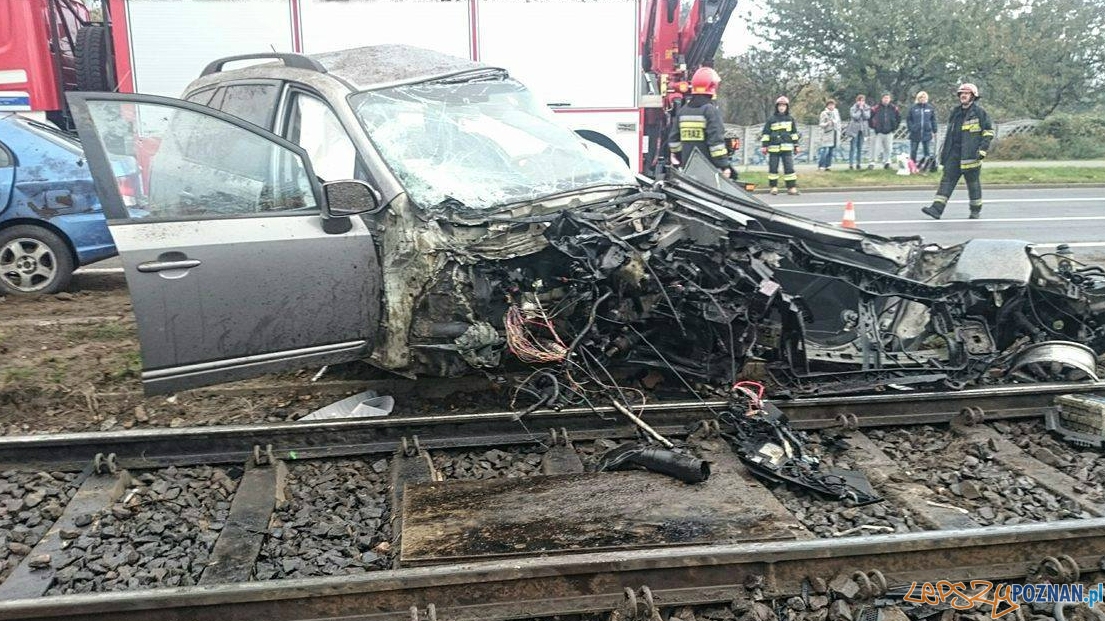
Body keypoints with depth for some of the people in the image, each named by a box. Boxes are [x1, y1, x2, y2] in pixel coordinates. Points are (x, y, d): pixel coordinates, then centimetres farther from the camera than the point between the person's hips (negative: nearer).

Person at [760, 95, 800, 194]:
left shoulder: (791, 119, 10)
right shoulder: (771, 119, 4)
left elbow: (794, 133, 15)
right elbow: (765, 134, 5)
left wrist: (796, 146, 13)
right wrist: (764, 146, 0)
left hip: (787, 148, 1)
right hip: (774, 148, -1)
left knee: (789, 167, -4)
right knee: (773, 168, 2)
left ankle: (792, 187, -1)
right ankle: (774, 187, 12)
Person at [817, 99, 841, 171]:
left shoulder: (836, 112, 14)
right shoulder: (824, 113, -4)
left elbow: (839, 123, 20)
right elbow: (821, 124, -6)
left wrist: (839, 133, 16)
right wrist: (827, 123, -25)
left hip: (835, 134, 6)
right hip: (827, 134, -6)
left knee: (831, 151, 5)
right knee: (825, 150, -13)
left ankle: (827, 165, 9)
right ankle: (821, 165, -8)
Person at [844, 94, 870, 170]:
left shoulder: (867, 108, 6)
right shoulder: (853, 108, -4)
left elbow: (867, 117, -7)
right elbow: (855, 117, -17)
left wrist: (862, 109, -11)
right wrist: (859, 109, -12)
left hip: (862, 129, 4)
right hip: (854, 129, -4)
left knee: (860, 147, 8)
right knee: (853, 147, -7)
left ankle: (858, 164, 14)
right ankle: (851, 164, -6)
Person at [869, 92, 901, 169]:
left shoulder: (893, 108, 4)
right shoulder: (876, 107, -4)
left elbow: (899, 117, 17)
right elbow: (869, 116, 3)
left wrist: (895, 126, 11)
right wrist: (872, 126, 1)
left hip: (889, 132, 3)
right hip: (879, 132, -3)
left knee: (888, 148, 5)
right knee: (876, 147, -6)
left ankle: (886, 162, 13)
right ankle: (872, 162, -3)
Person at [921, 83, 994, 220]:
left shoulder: (979, 112, -4)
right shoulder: (956, 112, 16)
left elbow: (989, 131, -4)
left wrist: (982, 149, -12)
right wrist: (943, 149, 20)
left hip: (971, 154, -5)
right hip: (954, 153, 6)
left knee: (973, 182, 5)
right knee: (947, 179, -5)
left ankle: (976, 210, 19)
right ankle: (937, 208, -12)